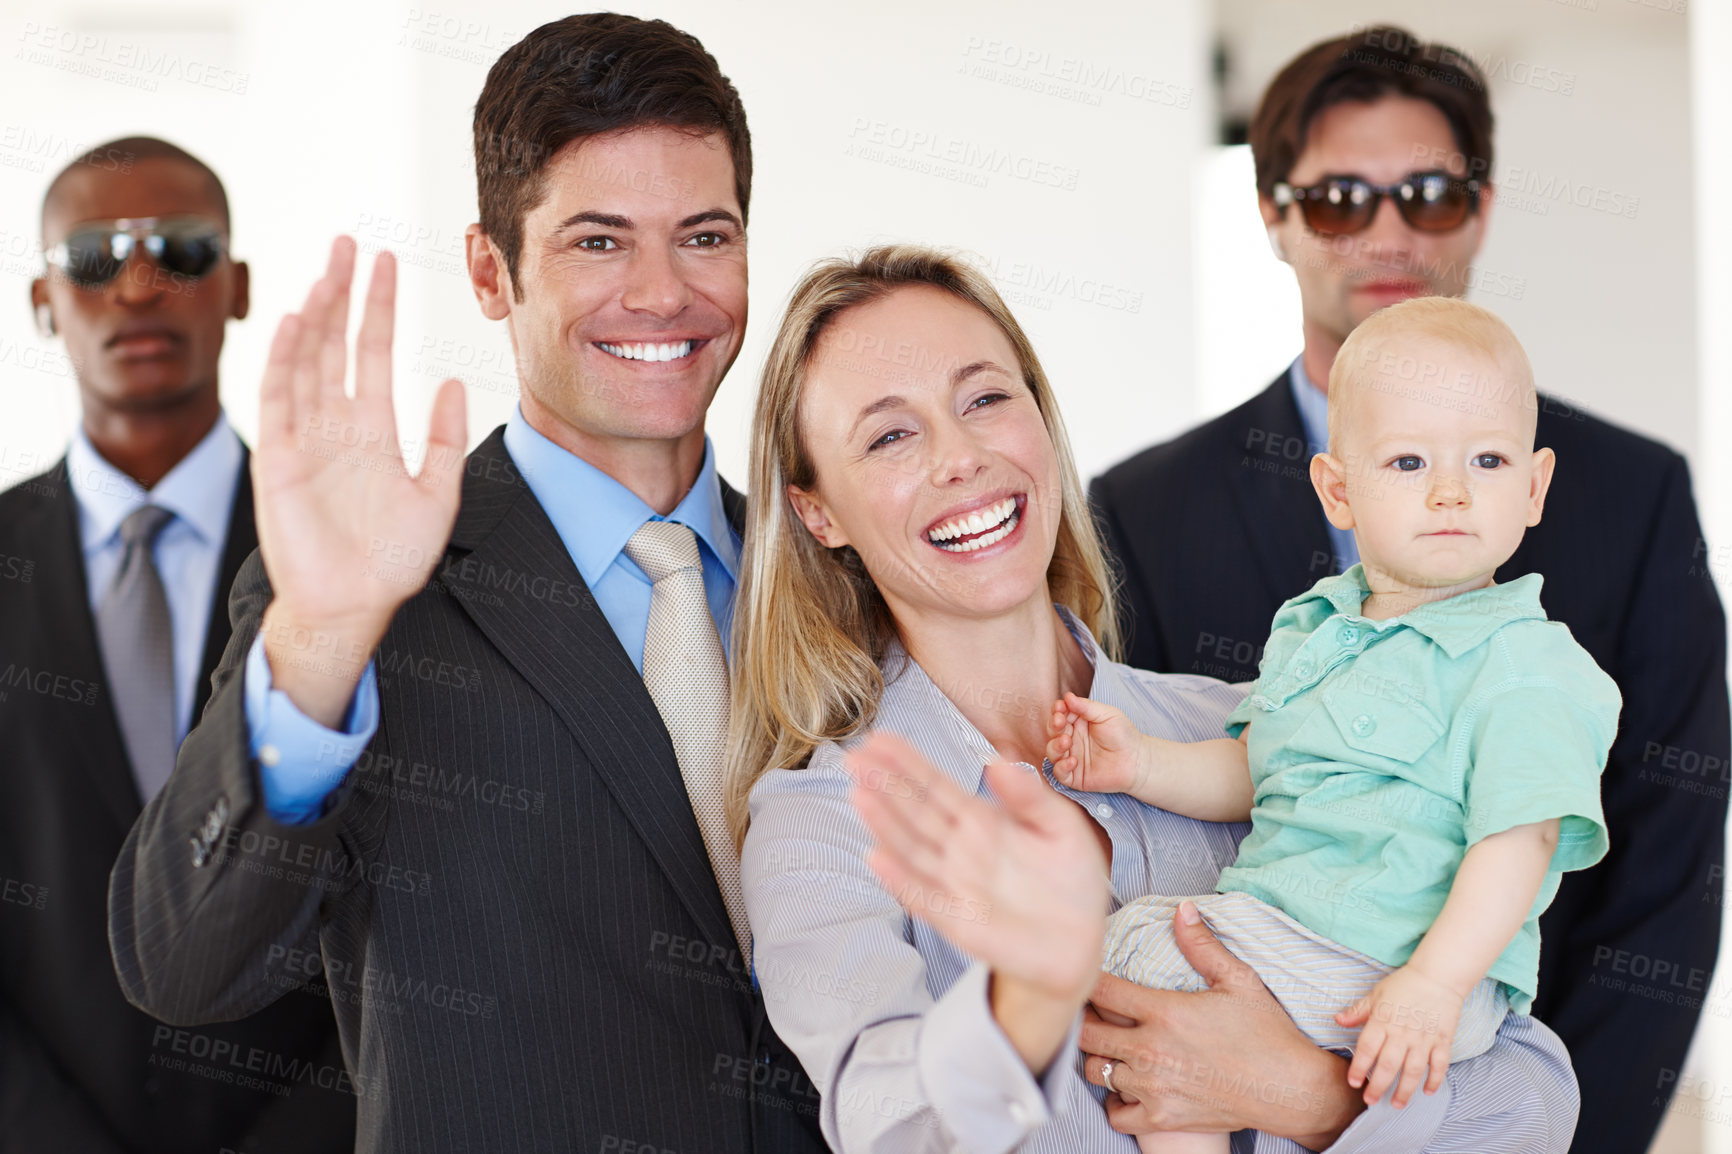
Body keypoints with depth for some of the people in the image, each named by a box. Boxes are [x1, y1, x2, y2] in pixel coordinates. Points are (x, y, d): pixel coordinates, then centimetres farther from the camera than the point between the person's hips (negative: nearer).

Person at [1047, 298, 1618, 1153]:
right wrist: (1144, 764, 7)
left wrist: (1433, 984, -27)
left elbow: (1519, 841, -17)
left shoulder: (1527, 665, -9)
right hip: (1268, 917, 8)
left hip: (1391, 963, -8)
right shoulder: (1311, 627, 16)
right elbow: (1253, 775, 25)